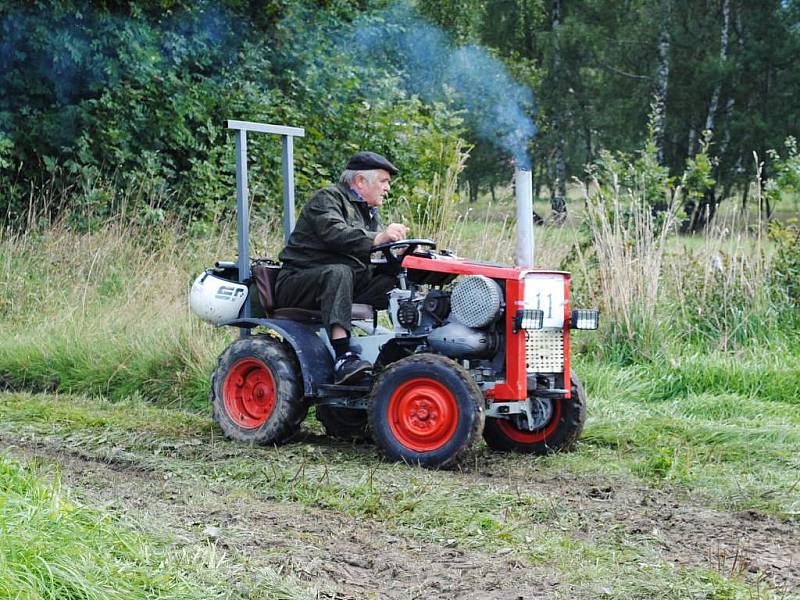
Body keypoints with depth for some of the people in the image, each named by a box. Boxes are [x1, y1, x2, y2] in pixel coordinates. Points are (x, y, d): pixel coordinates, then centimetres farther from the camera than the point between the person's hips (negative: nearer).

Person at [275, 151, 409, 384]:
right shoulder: (327, 199, -6)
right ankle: (343, 359, -48)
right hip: (299, 283, -8)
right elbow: (334, 234, -26)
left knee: (392, 278, -12)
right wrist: (377, 239, -37)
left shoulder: (369, 212, 22)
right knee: (338, 272, -38)